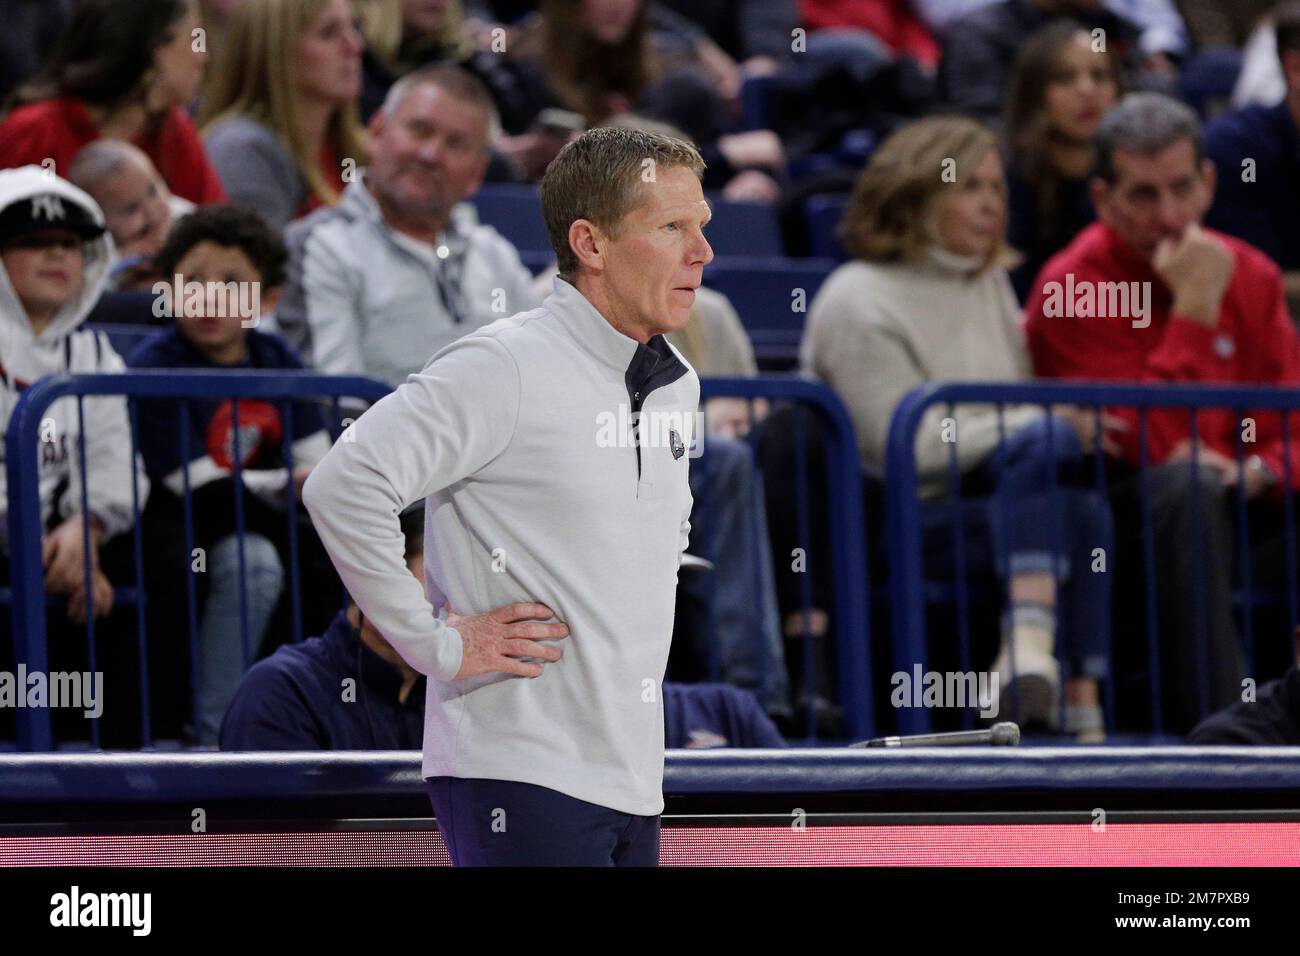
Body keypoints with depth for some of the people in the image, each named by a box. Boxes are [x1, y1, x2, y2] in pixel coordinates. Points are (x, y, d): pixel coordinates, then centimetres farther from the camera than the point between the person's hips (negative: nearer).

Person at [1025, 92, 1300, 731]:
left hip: (1234, 509, 5)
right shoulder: (1072, 289, -10)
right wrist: (1195, 310, -20)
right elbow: (1150, 446, -19)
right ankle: (1218, 717, -40)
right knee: (1188, 486, -36)